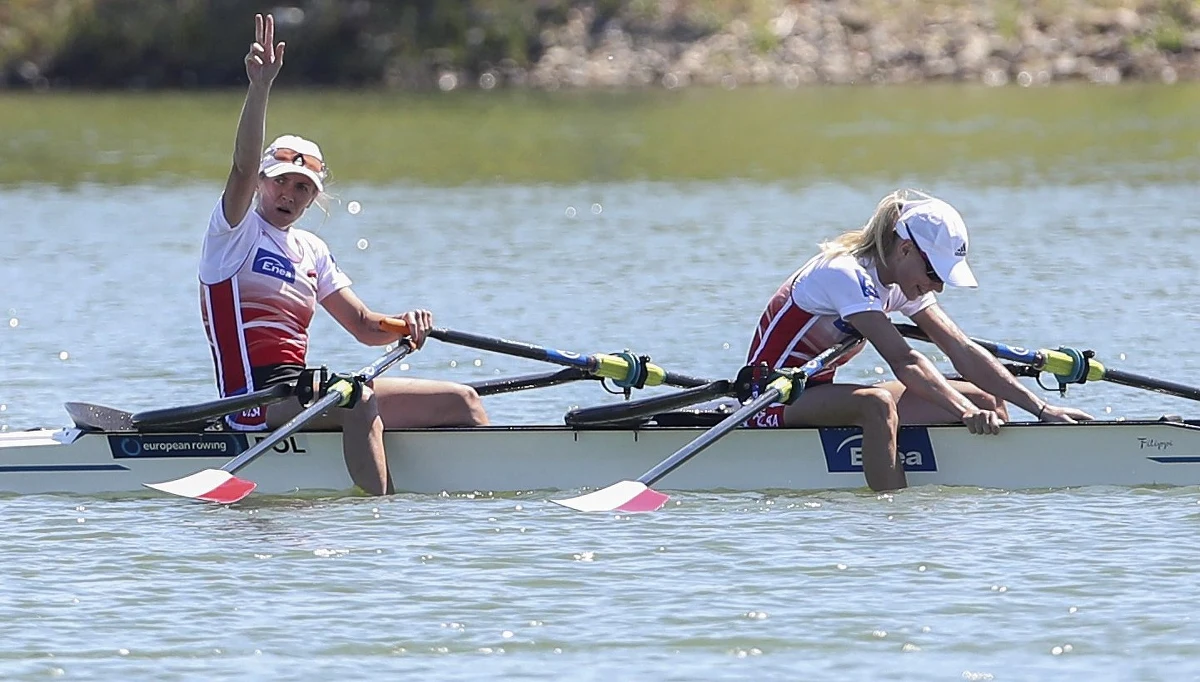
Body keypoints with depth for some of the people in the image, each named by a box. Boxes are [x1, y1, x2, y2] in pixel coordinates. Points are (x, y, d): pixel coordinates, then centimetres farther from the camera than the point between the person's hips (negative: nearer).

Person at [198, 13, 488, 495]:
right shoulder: (235, 231, -1)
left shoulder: (310, 250, 20)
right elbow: (244, 166, -21)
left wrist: (405, 325, -6)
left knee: (461, 401, 4)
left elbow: (363, 325, 17)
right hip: (256, 399, -9)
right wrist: (260, 87, -33)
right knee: (359, 399, -40)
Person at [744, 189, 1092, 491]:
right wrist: (965, 411, -41)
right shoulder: (845, 274, -23)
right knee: (877, 404, -41)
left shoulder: (901, 284, 4)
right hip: (772, 404, -9)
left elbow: (962, 351, 0)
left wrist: (1041, 409, -7)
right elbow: (903, 361, -33)